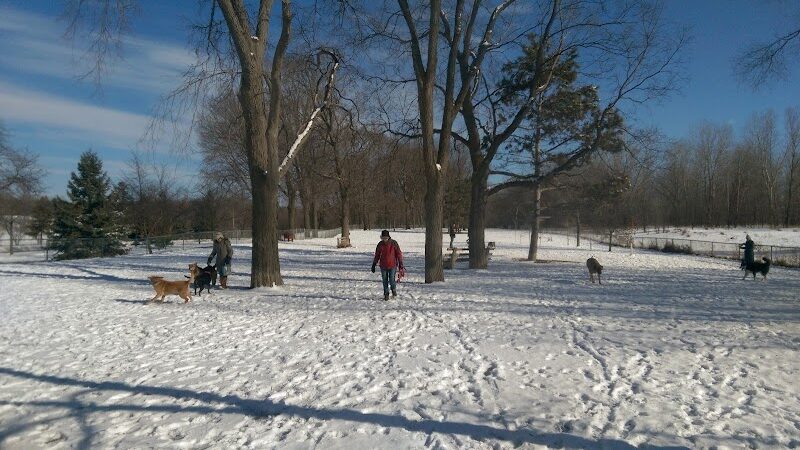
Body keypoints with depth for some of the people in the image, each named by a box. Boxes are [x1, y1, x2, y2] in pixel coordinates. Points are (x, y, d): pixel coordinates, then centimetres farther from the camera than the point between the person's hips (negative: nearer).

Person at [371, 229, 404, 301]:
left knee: (392, 280, -6)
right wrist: (373, 265, 9)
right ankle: (386, 294, 22)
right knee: (385, 281, 8)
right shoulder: (380, 244, 0)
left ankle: (394, 290, 23)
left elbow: (399, 254, -2)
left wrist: (400, 264, -3)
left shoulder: (394, 243, -7)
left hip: (392, 265, -3)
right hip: (383, 266, 3)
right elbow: (377, 255, 8)